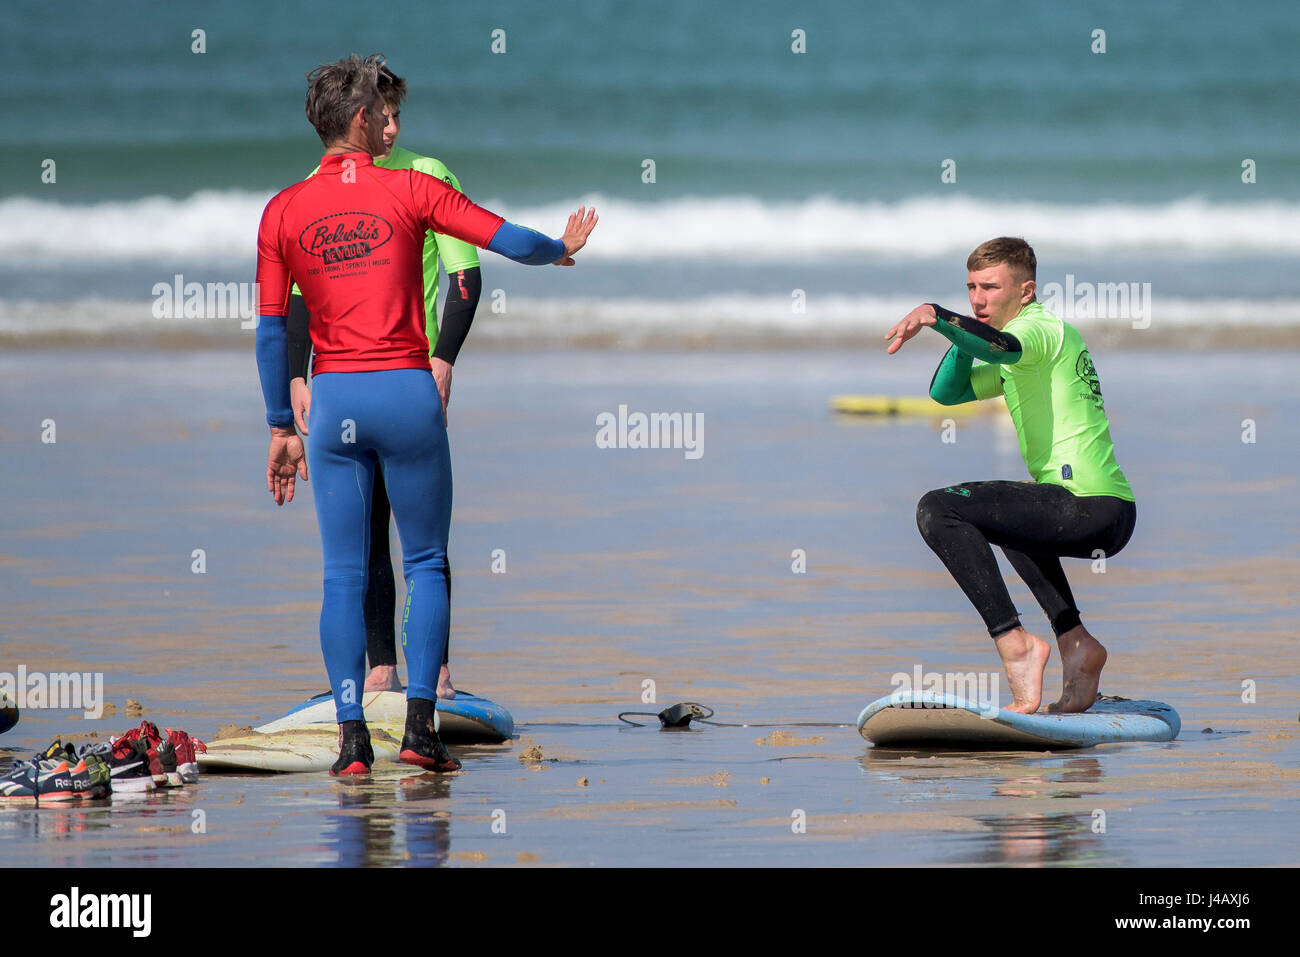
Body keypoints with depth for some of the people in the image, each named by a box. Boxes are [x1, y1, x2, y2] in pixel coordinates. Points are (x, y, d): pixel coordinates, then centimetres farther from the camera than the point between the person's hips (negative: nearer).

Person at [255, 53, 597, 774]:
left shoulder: (283, 212, 3)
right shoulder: (408, 190, -4)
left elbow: (271, 329, 4)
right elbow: (509, 240, -3)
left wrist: (282, 429, 10)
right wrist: (561, 249, 20)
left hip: (333, 396, 2)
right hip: (407, 390, -2)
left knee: (343, 575, 6)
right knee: (426, 564, 8)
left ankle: (352, 737, 1)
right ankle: (420, 726, 0)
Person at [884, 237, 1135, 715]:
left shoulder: (1040, 328, -5)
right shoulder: (1023, 352, 26)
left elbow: (1003, 347, -30)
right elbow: (945, 391, 28)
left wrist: (935, 315, -41)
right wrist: (963, 340, 12)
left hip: (1090, 509, -10)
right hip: (1111, 517, 10)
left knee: (938, 510, -17)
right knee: (1011, 514, 40)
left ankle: (1013, 642, -21)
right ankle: (1075, 644, 24)